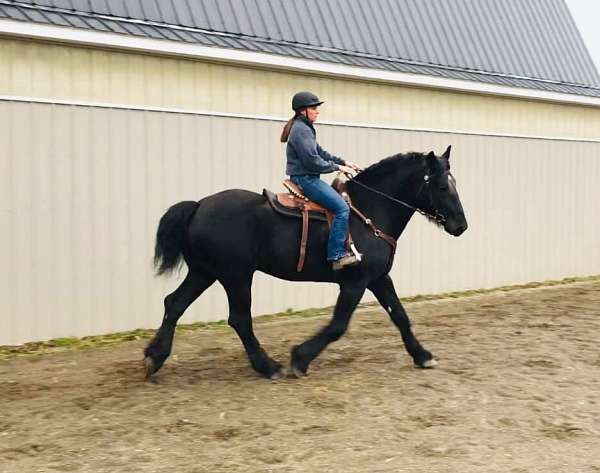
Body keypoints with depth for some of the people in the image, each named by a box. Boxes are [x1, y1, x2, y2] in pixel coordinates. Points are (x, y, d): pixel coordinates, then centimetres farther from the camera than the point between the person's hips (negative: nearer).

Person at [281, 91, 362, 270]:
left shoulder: (305, 128, 18)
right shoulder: (301, 130, -15)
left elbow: (320, 153, 22)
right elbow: (312, 161, -20)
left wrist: (343, 162, 14)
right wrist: (338, 167, -11)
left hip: (307, 178, 11)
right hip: (305, 179, -11)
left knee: (342, 201, 18)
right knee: (342, 208, -19)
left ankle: (340, 249, 16)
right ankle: (337, 255, -22)